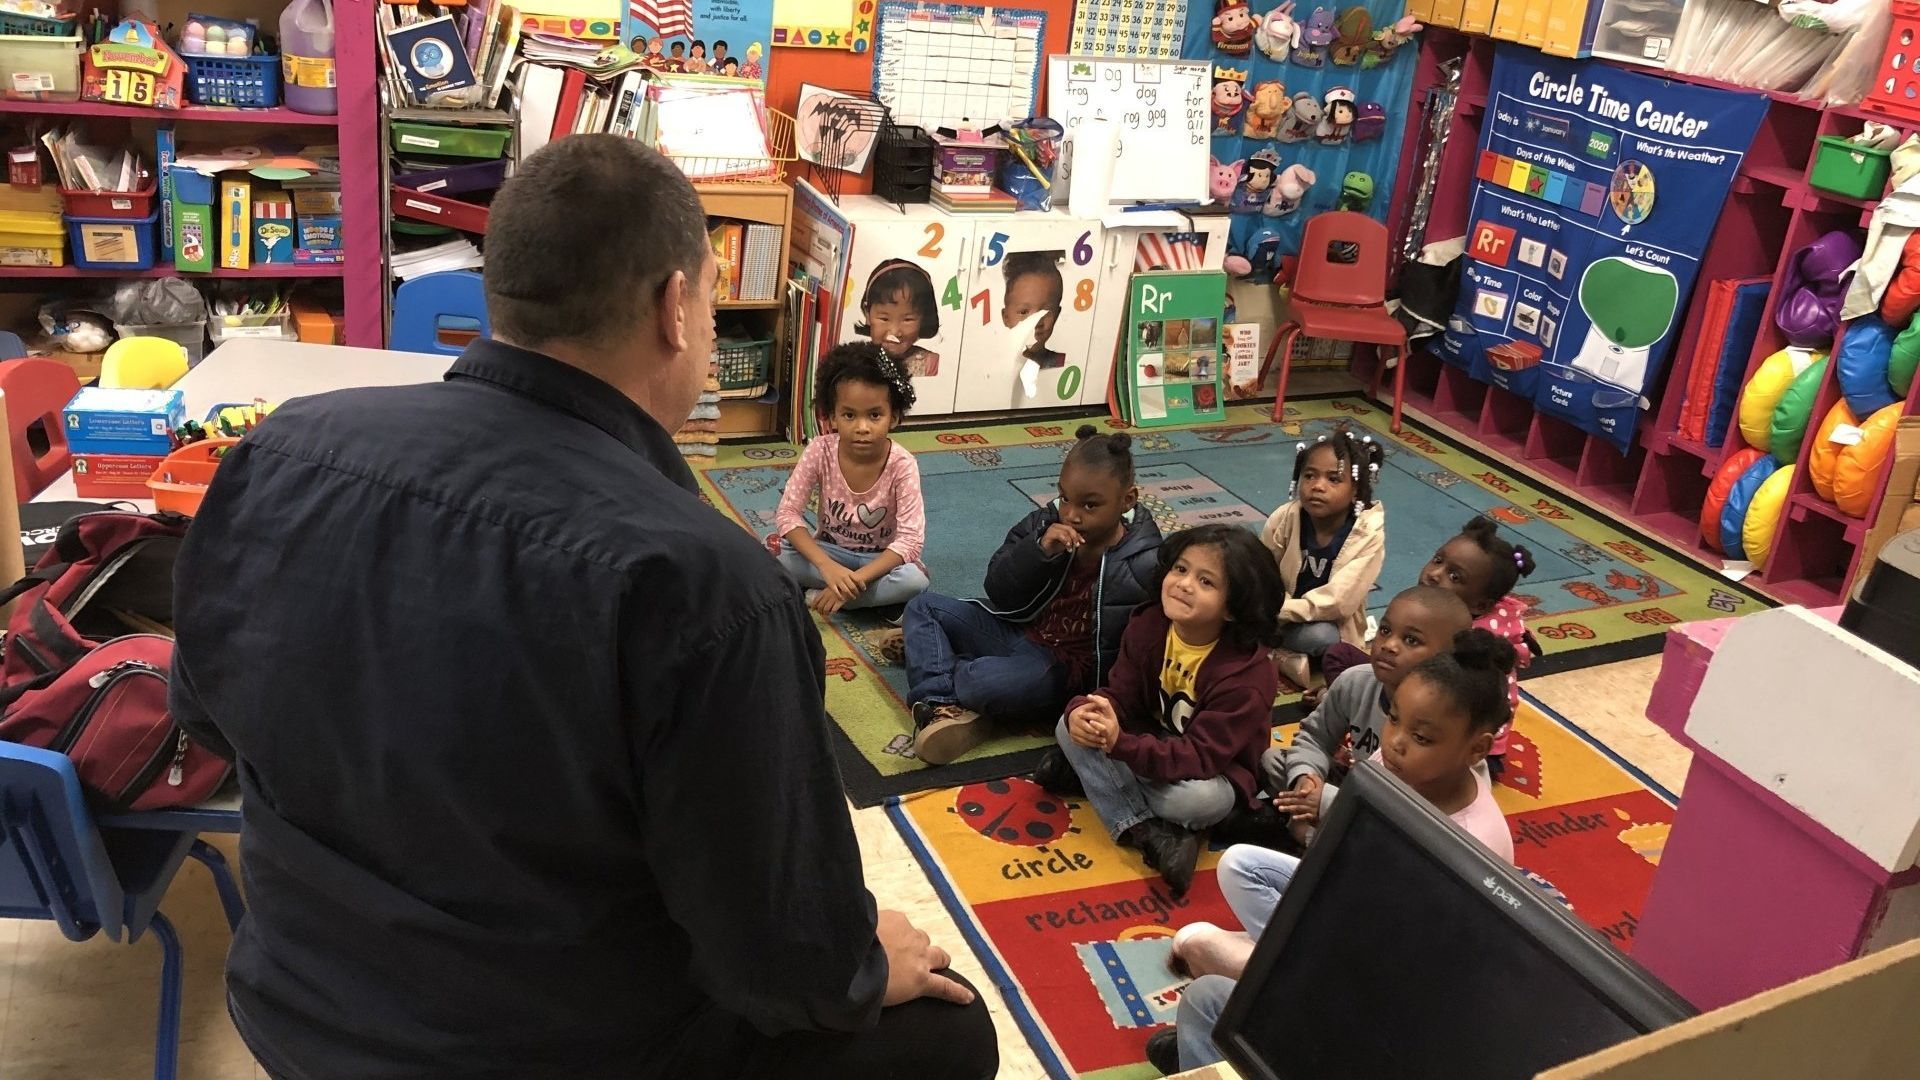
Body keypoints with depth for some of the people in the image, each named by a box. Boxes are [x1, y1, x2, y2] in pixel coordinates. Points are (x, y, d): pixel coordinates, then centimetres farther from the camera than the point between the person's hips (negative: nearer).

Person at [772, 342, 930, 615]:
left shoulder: (902, 465, -22)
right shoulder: (820, 451, -18)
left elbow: (910, 539, -27)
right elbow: (788, 513, -20)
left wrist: (854, 579, -38)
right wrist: (828, 567, -35)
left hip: (880, 559, -2)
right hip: (829, 551, 2)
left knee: (915, 580, -33)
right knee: (775, 551, -27)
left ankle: (816, 596, -21)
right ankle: (879, 600, -20)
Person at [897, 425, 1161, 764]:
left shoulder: (1144, 565, -17)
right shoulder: (1045, 524, -4)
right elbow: (999, 592, -5)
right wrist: (1039, 551, -21)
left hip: (1067, 669, -7)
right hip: (1016, 632, 7)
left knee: (986, 682, -34)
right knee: (922, 606, 3)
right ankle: (940, 703, -17)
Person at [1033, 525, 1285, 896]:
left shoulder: (1246, 674, -30)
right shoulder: (1148, 625, -12)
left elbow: (1200, 757, -34)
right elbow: (1119, 696, -10)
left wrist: (1121, 743, -49)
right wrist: (1083, 712, -36)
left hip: (1215, 772, -5)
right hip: (1154, 741, 5)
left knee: (1194, 798, -38)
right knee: (1070, 727, -16)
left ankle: (1092, 777, -10)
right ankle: (1143, 829, -21)